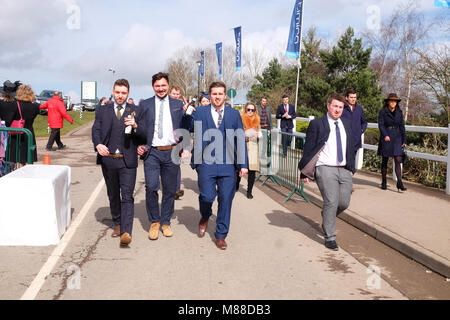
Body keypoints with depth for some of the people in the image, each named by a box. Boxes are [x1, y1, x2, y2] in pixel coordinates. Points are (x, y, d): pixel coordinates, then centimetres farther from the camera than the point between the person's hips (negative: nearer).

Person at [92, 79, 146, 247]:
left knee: (127, 196, -10)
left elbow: (144, 135, 1)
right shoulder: (103, 110, 11)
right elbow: (95, 130, 6)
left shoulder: (136, 111, 6)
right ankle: (117, 224, 32)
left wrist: (135, 126, -20)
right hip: (108, 159, 3)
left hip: (127, 160, -3)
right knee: (113, 195, 15)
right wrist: (98, 144, -14)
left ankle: (126, 232, -15)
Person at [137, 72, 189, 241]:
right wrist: (139, 146, -3)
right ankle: (154, 222, 8)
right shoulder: (145, 105, 8)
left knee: (170, 189, 8)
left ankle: (165, 222, 23)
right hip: (151, 152, -1)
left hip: (172, 152, 1)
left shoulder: (178, 104, 10)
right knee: (151, 187, -11)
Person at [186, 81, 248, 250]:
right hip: (206, 164, -1)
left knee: (226, 200, 3)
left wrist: (243, 164, 5)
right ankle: (205, 217, 29)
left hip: (228, 165, 1)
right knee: (207, 196, -8)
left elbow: (240, 139, 9)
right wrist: (185, 113, -9)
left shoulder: (234, 114, 11)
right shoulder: (199, 113, 8)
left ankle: (221, 236, 19)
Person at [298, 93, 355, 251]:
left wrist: (351, 167, 16)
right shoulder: (316, 124, -3)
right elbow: (308, 149, -2)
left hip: (344, 170, 5)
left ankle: (327, 217, 35)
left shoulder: (346, 123, 13)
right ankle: (330, 238, 6)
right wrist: (305, 172, -5)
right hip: (325, 169, -5)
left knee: (344, 203, 3)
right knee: (331, 203, -8)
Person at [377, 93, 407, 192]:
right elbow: (381, 125, -9)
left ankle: (399, 183, -9)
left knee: (398, 160, -7)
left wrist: (404, 140, 11)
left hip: (396, 138, 2)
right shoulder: (383, 112, -1)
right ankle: (384, 182, 17)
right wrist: (385, 135, -25)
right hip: (386, 138, -2)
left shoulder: (399, 113, 9)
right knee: (385, 161, 6)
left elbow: (402, 127, 12)